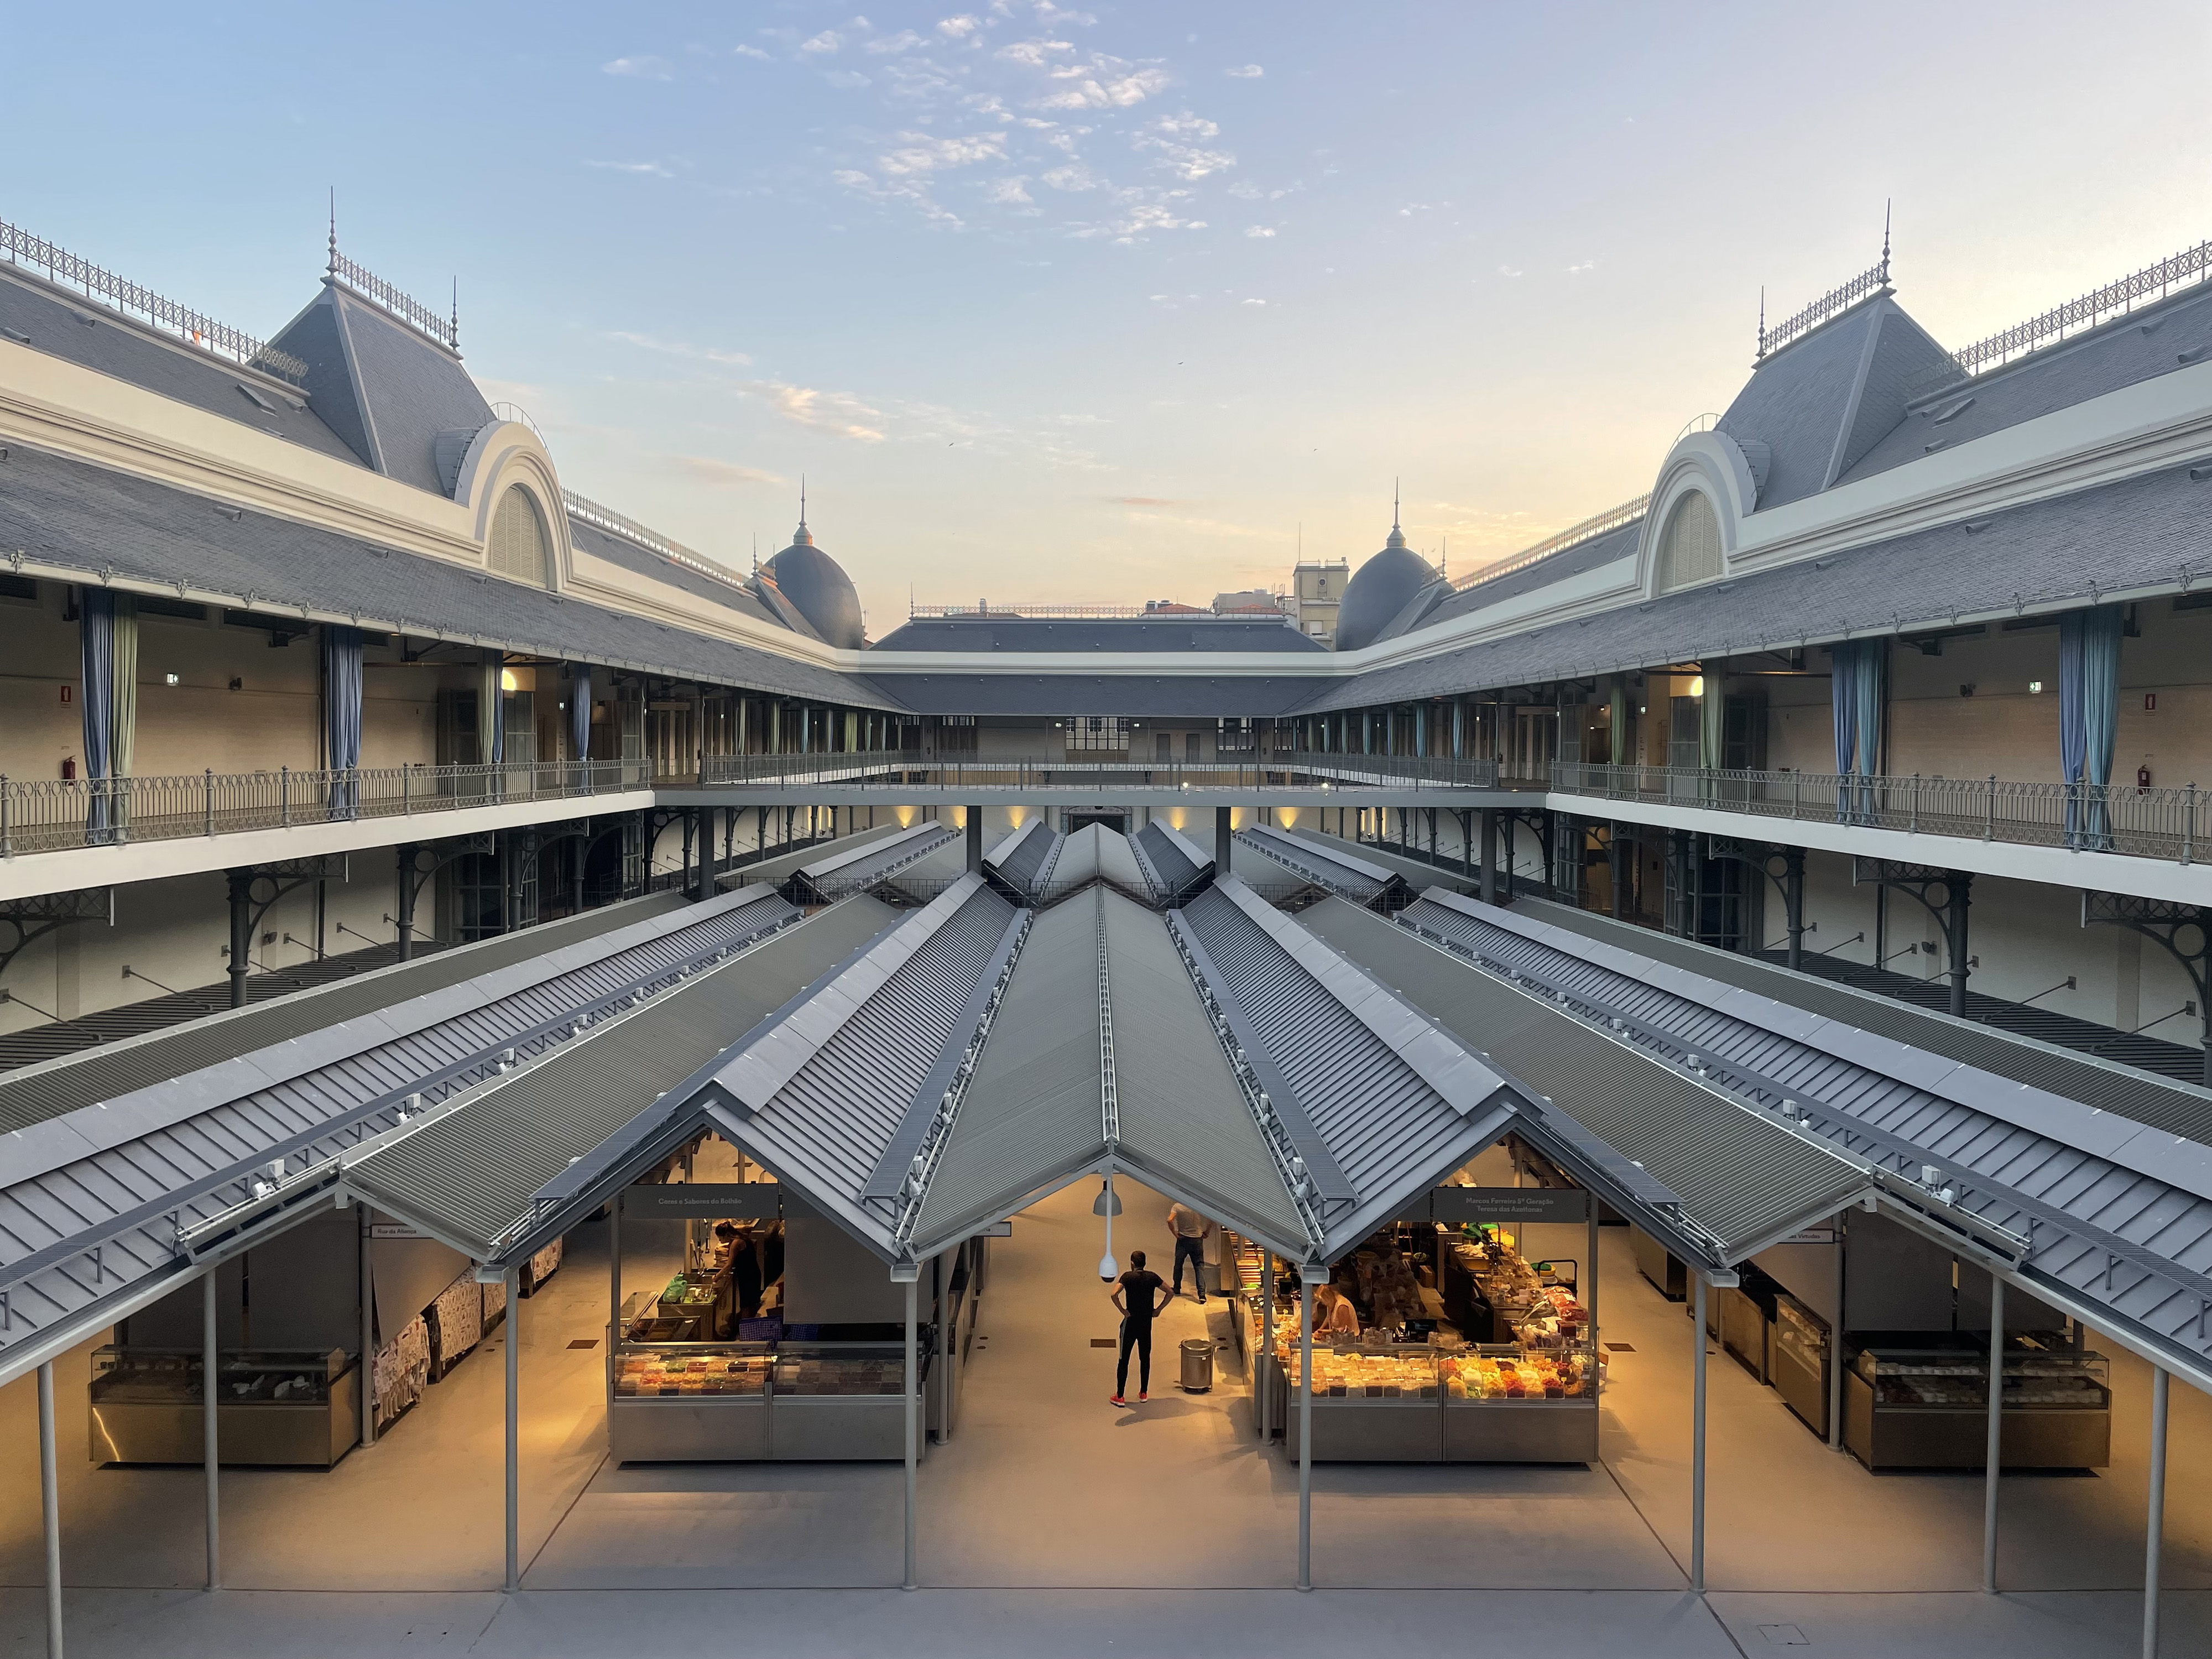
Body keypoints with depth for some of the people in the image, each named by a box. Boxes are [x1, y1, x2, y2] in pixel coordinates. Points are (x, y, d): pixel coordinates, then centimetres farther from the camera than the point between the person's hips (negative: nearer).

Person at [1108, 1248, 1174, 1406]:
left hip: (1131, 1323, -3)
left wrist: (1123, 1311, -15)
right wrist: (1158, 1310, 5)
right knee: (1145, 1359, 17)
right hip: (1147, 1324, 4)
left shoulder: (1128, 1277, -11)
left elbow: (1114, 1295, -27)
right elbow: (1171, 1293, 2)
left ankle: (1120, 1397, 8)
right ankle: (1144, 1394, 23)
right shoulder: (1152, 1277, 0)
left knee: (1124, 1360, 5)